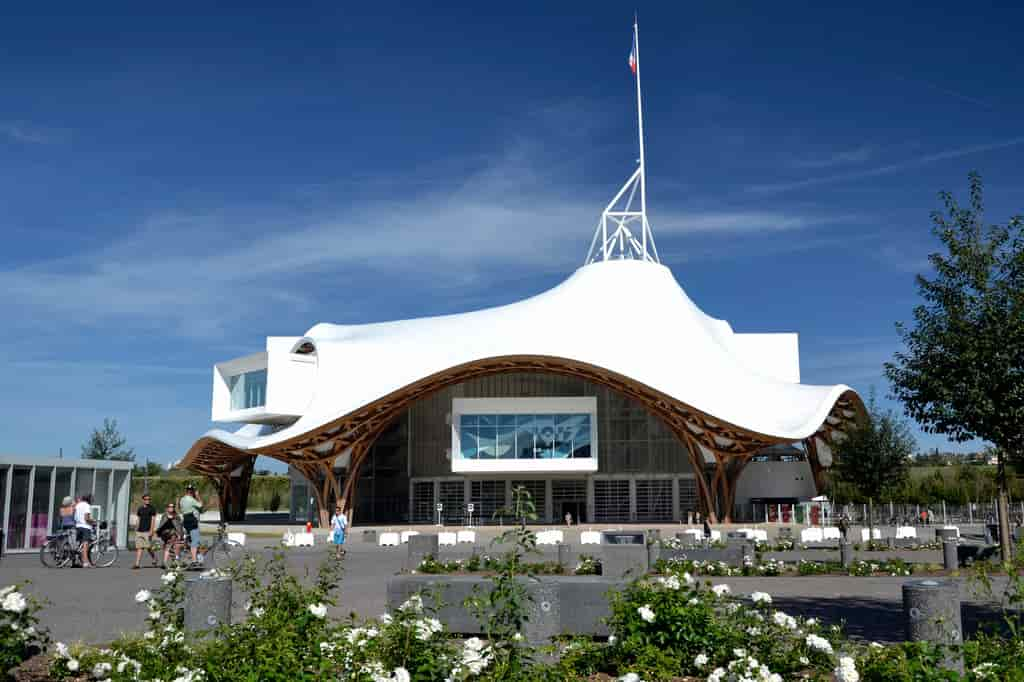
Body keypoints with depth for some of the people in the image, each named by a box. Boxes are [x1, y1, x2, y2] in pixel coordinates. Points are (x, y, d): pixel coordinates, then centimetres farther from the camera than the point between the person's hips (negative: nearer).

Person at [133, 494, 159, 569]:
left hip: (147, 531, -5)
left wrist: (151, 530, -13)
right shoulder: (140, 509, 15)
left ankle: (154, 560, 18)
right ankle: (137, 564, -5)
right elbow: (139, 520, 19)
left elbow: (153, 520, -4)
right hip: (139, 531, 5)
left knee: (148, 547, -4)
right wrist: (136, 529, 15)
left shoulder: (152, 508, 1)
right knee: (139, 548, -2)